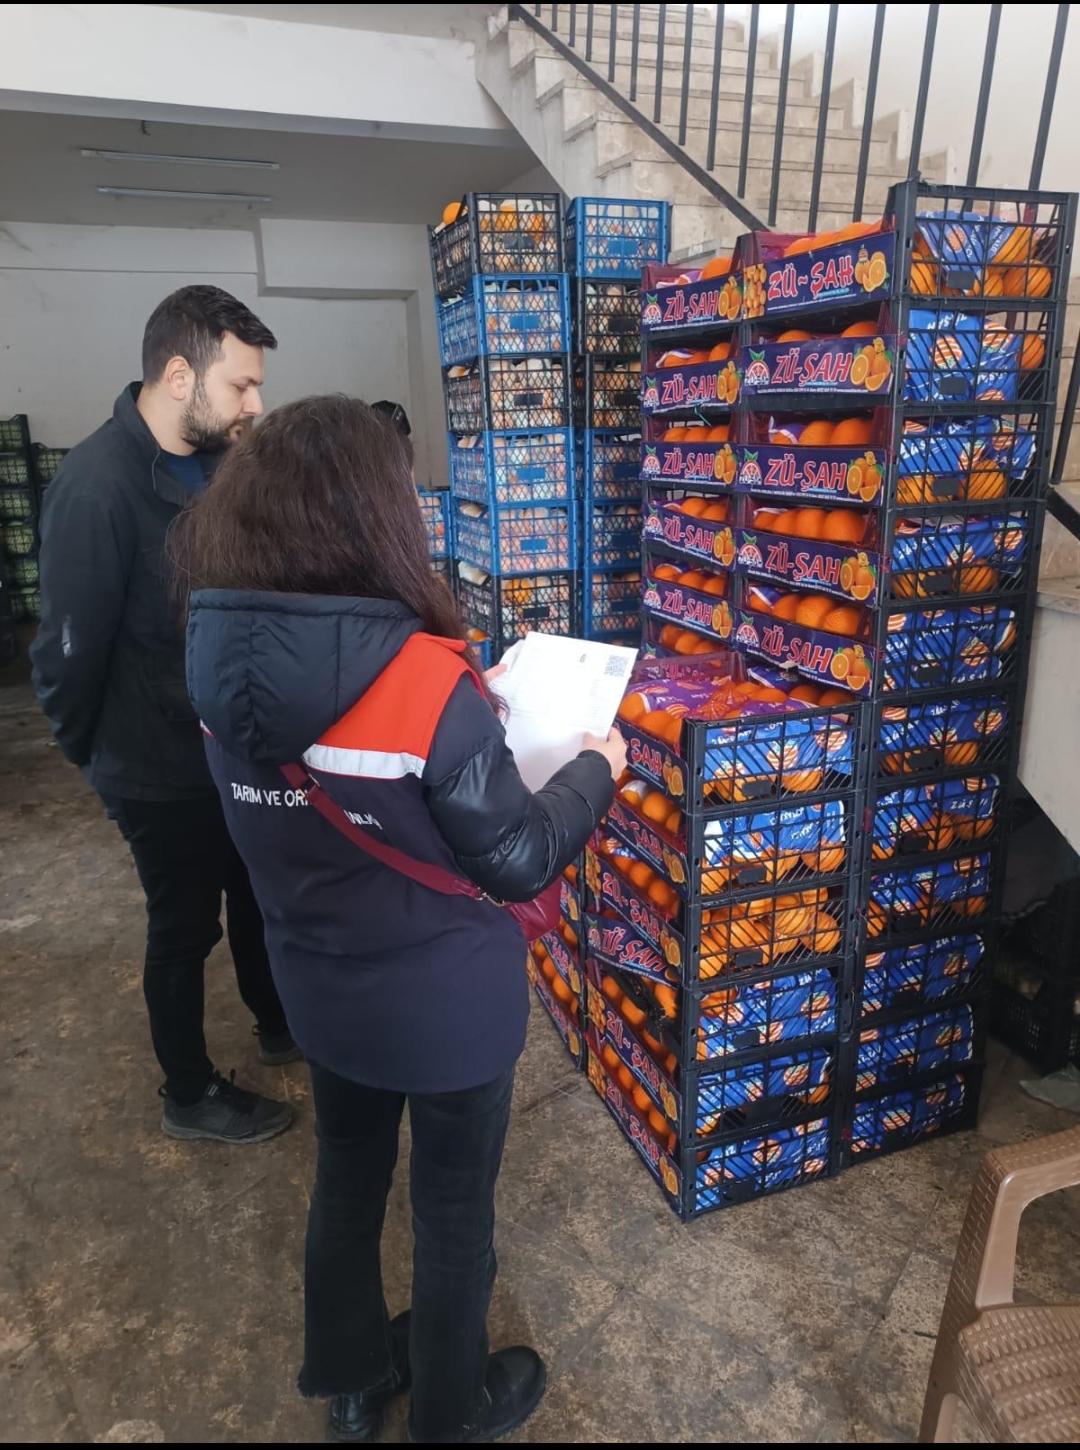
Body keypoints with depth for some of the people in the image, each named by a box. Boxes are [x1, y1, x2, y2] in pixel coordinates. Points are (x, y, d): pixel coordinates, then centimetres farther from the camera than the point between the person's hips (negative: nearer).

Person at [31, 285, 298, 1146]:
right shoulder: (98, 485, -25)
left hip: (234, 746, 7)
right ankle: (191, 1097, 36)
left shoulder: (211, 463, 1)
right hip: (162, 772, -7)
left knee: (256, 894, 23)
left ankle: (279, 1025, 49)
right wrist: (92, 755, -6)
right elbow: (70, 648, -20)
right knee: (186, 928, 11)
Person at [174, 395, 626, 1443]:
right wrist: (596, 768, -4)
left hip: (321, 987, 6)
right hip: (448, 1002, -5)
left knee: (347, 1177, 28)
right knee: (453, 1206, 20)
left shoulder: (223, 658, -11)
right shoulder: (428, 682, -30)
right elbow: (518, 862, -20)